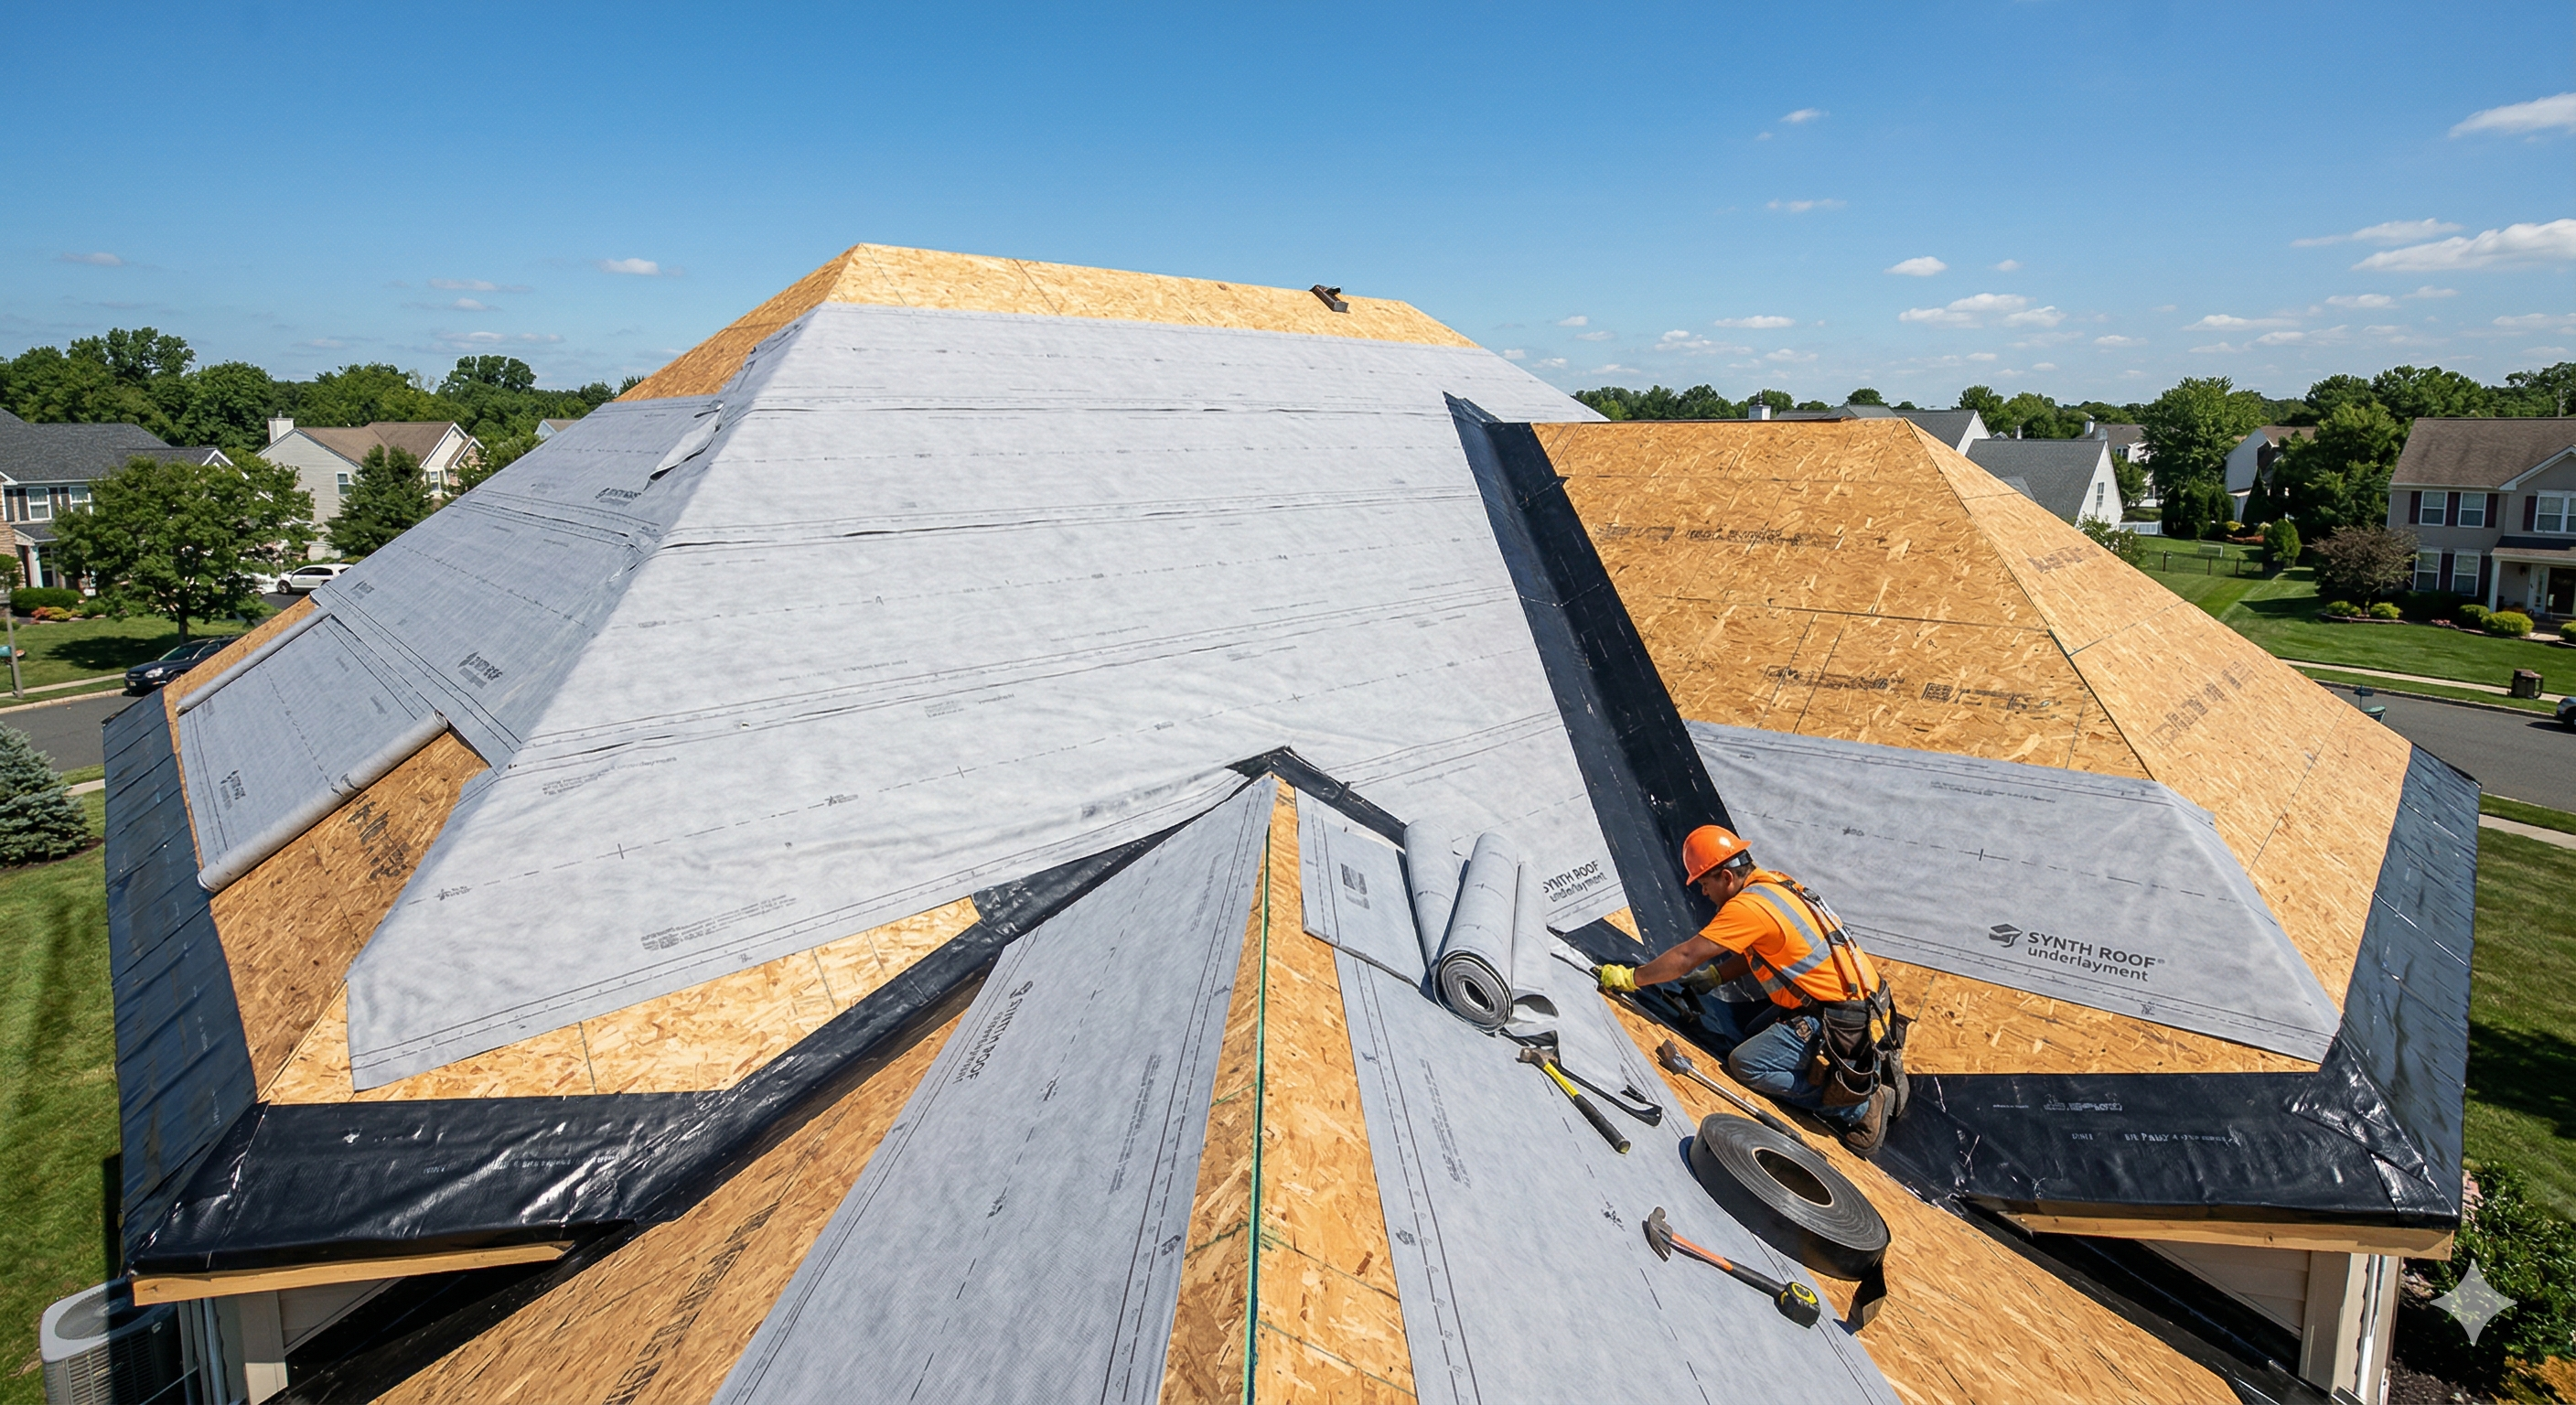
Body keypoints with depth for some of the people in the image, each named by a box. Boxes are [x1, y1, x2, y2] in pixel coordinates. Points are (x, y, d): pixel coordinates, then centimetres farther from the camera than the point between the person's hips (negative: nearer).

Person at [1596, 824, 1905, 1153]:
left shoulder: (1749, 905, -21)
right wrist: (1714, 977, 9)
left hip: (1844, 1023, -9)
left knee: (1746, 1064, -8)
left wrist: (1631, 977, -6)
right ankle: (1872, 1061, 14)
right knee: (1753, 1033, 17)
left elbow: (1686, 957, -16)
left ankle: (1860, 1104, -5)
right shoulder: (1775, 883, 7)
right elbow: (1755, 953, 18)